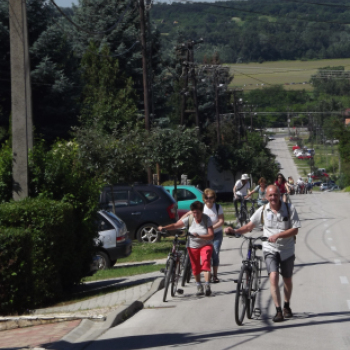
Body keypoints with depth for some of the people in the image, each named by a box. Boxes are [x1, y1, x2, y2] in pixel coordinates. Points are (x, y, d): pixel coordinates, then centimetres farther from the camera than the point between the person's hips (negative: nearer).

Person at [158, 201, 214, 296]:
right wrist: (163, 228, -29)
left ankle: (207, 285, -28)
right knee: (195, 267, 6)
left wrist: (199, 236, -34)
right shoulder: (189, 219, -11)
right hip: (193, 246, 3)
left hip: (206, 245, -2)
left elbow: (211, 235, -19)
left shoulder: (207, 219, -14)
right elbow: (175, 225, -13)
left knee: (205, 262, -25)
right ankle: (199, 287, 26)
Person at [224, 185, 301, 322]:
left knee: (287, 280, 15)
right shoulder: (262, 210, -4)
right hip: (270, 249, 0)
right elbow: (249, 226, 2)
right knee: (273, 277, -19)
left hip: (287, 249, 0)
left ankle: (287, 306, 38)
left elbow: (295, 230, -13)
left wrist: (278, 235, -27)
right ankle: (278, 311, -17)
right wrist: (235, 231, -15)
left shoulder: (289, 208, -9)